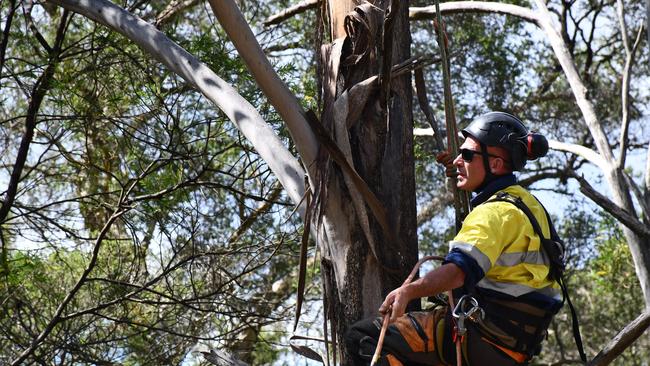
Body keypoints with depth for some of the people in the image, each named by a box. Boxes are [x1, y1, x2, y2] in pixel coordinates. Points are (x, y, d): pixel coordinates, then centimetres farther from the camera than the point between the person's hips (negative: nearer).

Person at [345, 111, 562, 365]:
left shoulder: (496, 211, -14)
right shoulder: (526, 202, 17)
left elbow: (461, 269, -31)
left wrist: (409, 291, -46)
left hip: (484, 336, -10)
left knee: (362, 336, -13)